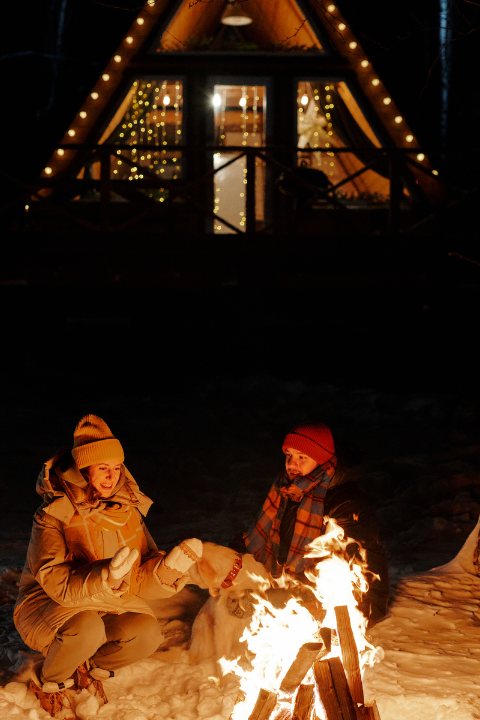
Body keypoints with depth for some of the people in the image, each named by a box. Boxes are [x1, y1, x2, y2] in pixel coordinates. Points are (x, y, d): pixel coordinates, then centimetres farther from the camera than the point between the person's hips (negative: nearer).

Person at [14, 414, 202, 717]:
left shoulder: (128, 511, -3)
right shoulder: (53, 516, -20)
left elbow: (141, 581, -5)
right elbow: (57, 582, -31)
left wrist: (172, 565, -26)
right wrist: (106, 577, -48)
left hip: (103, 605, 5)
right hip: (47, 608, -5)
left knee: (147, 633, -21)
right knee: (87, 627, -37)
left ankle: (91, 668, 10)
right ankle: (48, 682, -4)